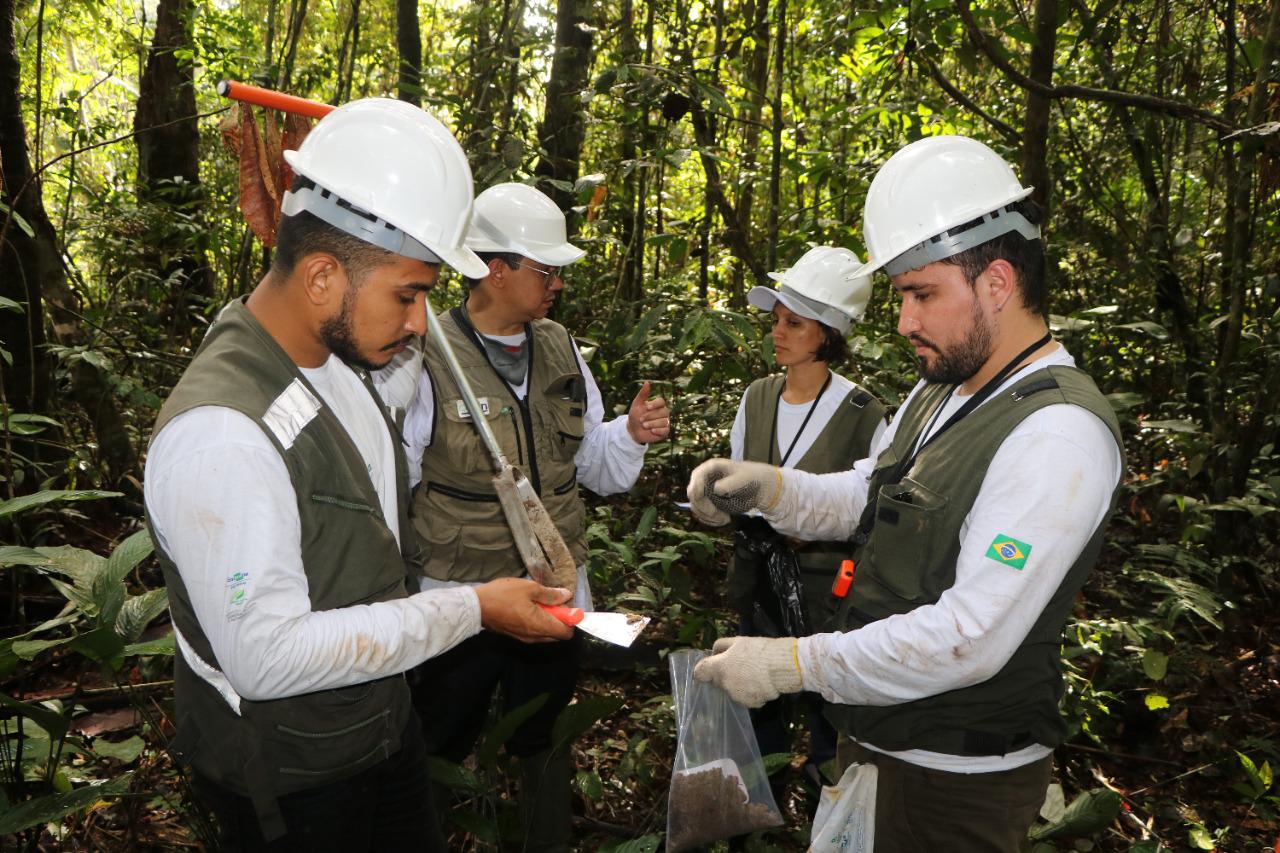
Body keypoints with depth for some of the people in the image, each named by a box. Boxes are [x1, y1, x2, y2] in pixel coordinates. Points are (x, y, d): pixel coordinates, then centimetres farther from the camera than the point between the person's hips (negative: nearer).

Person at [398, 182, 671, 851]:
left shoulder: (561, 349, 3)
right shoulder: (424, 359, -15)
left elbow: (597, 470, 9)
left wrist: (631, 433, -11)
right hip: (459, 602, -5)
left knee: (547, 742, 24)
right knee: (437, 749, 14)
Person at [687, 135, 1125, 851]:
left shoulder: (1061, 432, -26)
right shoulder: (939, 394, 6)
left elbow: (969, 640, -30)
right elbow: (861, 501, 12)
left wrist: (791, 663, -25)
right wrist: (768, 486, -8)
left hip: (957, 784, -8)